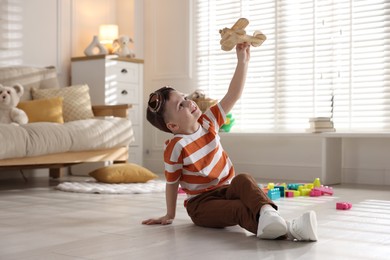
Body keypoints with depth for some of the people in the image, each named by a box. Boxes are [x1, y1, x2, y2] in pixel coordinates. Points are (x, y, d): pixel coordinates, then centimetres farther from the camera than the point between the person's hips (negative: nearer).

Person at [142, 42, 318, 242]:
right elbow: (172, 183, -2)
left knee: (243, 180, -31)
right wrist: (170, 215, 5)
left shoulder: (207, 122, 1)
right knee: (241, 209, -35)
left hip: (227, 190, 5)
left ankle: (267, 213, -61)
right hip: (202, 203, -5)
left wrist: (243, 61, -11)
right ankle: (287, 229, -61)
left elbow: (232, 95, -4)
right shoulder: (175, 148, -14)